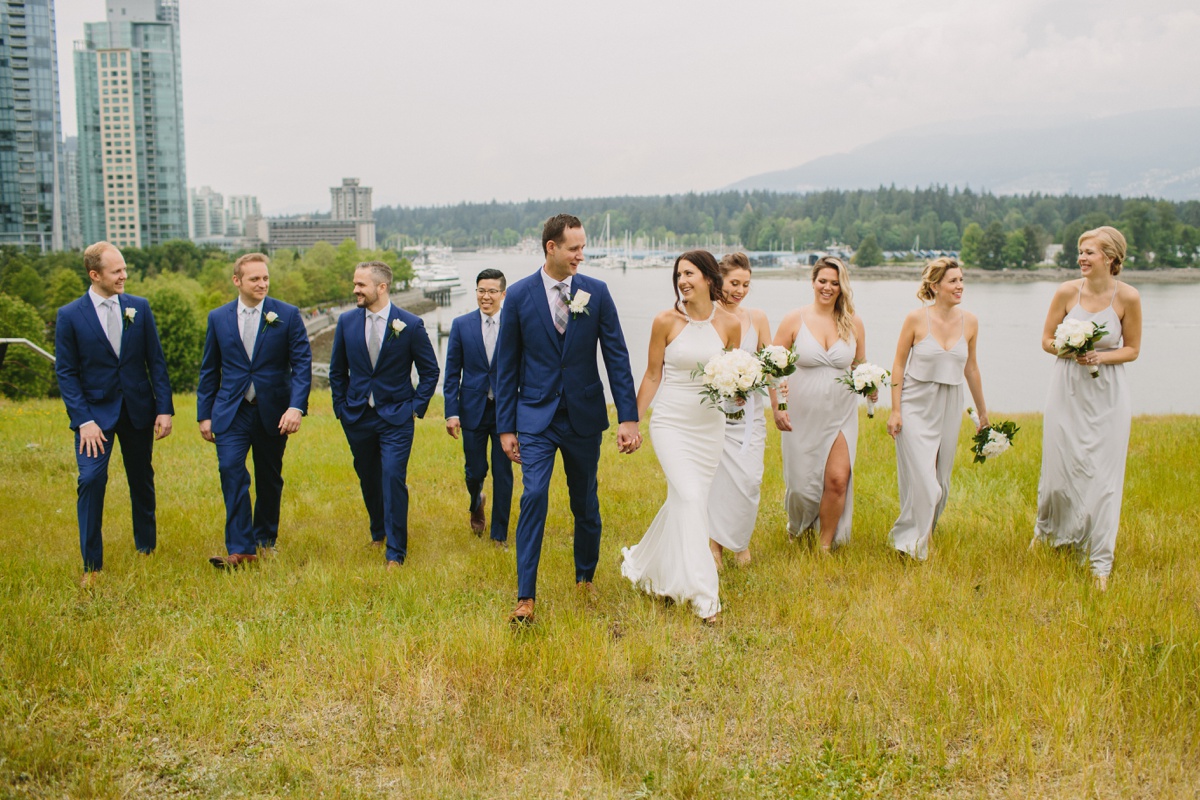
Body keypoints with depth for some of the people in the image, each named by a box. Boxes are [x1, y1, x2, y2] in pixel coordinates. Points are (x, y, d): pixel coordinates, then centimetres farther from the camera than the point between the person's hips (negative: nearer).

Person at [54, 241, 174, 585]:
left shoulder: (139, 307, 2)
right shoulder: (70, 315, -5)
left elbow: (156, 361, 4)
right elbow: (66, 372, -5)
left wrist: (164, 409, -3)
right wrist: (83, 420, -13)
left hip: (138, 410, 3)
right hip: (95, 411, -3)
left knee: (142, 482, 12)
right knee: (91, 479, -15)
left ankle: (146, 549, 29)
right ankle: (91, 566, -5)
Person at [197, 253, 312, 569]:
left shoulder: (287, 315, -2)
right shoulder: (218, 318, 5)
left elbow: (302, 363, -6)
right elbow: (209, 370, 10)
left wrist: (296, 406, -19)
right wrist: (205, 414, 7)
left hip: (273, 412, 0)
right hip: (232, 412, 1)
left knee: (270, 480, 10)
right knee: (231, 471, -14)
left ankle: (266, 539, 28)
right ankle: (240, 548, -11)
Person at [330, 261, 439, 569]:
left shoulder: (411, 325, -8)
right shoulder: (347, 321, 2)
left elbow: (430, 370, 2)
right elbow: (337, 370, 12)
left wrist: (416, 406, -4)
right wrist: (341, 407, 7)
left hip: (395, 419, -4)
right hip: (357, 416, 4)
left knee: (393, 479, -12)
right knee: (368, 479, 15)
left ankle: (395, 552, -4)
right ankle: (378, 532, 38)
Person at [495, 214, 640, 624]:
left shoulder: (597, 292, -2)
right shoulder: (519, 295, -4)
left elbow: (616, 357, -2)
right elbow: (508, 365, 1)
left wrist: (629, 417, -8)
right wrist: (506, 426, 0)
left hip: (584, 416, 2)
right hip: (536, 417, -1)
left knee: (586, 504, 12)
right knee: (534, 497, -13)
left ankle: (585, 579, 32)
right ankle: (525, 597, -6)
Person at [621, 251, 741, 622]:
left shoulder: (730, 324, 0)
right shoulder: (666, 321, -6)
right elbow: (652, 375, 1)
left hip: (709, 426, 3)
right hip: (671, 422, -3)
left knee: (684, 501, 10)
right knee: (689, 498, -16)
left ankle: (644, 564, 34)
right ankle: (701, 594, -9)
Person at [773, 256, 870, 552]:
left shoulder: (853, 323, 2)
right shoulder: (794, 320, -4)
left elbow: (860, 366, 15)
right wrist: (777, 408, -9)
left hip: (840, 416, 1)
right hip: (802, 416, -1)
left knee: (837, 480, -10)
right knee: (801, 482, 7)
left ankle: (825, 545, 11)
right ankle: (797, 526, 41)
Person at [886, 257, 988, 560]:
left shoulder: (969, 322, 2)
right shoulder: (916, 319, -9)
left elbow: (971, 368, 13)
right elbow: (898, 365, -4)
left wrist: (982, 411, 19)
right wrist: (895, 410, -8)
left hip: (949, 407, 4)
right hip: (916, 404, -4)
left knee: (941, 481, 11)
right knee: (922, 480, -8)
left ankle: (924, 533, 33)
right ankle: (911, 541, 10)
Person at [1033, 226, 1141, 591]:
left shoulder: (1127, 297, -8)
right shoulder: (1067, 291, -5)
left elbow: (1132, 349, 1)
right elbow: (1046, 340, 4)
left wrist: (1101, 356, -17)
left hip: (1107, 395, -1)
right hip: (1068, 390, 1)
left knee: (1103, 475, -1)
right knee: (1060, 468, 9)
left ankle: (1100, 561, 10)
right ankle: (1047, 528, 39)